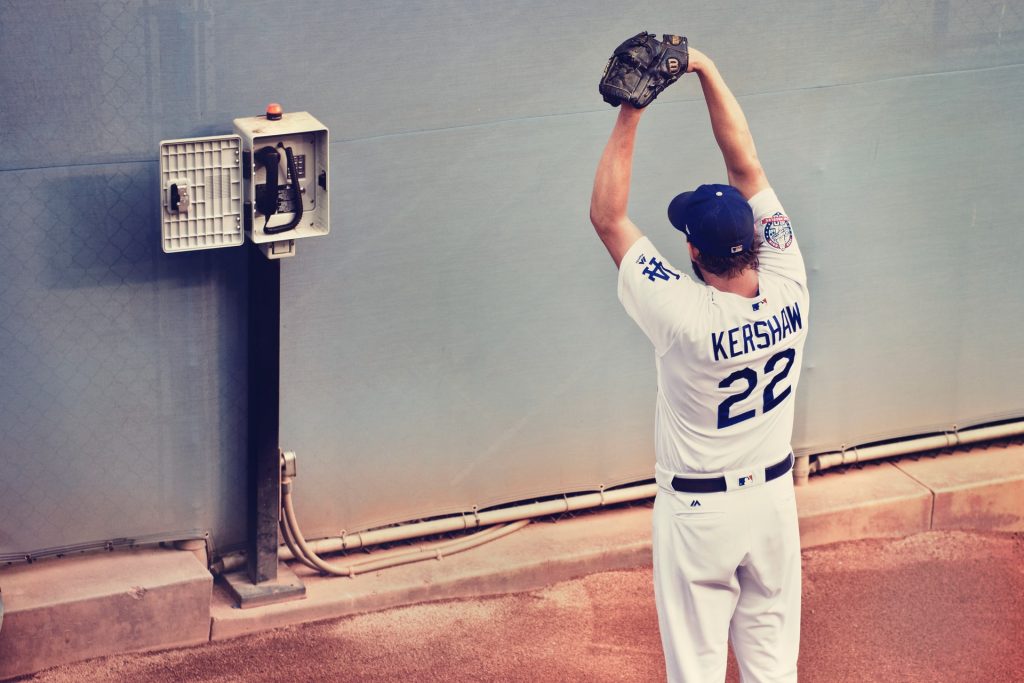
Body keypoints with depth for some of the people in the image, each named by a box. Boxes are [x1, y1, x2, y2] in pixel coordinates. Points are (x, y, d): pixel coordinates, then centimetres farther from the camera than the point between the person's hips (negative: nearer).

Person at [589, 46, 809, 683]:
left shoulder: (684, 317, -27)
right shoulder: (789, 292, -17)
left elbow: (607, 217, -19)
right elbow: (747, 166, -11)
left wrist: (629, 114, -18)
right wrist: (706, 70, -10)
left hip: (698, 512, -4)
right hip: (774, 498, 4)